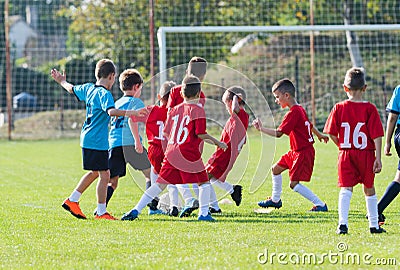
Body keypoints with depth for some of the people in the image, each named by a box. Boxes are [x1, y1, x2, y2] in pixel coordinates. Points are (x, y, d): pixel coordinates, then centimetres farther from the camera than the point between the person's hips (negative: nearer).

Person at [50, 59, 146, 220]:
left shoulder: (89, 88, 10)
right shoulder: (104, 94, -16)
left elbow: (72, 89, 29)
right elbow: (111, 111, -34)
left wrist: (61, 81, 50)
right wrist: (131, 113, -41)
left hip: (87, 139, 10)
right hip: (98, 141, -10)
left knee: (94, 172, 22)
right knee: (104, 175, -5)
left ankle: (72, 201, 26)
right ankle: (101, 212, -3)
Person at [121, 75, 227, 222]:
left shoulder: (175, 110, 14)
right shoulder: (198, 110, -4)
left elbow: (166, 133, 16)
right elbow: (201, 133, -11)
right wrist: (216, 142, 1)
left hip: (171, 153, 5)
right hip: (189, 154, -5)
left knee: (161, 183, 8)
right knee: (204, 182, 8)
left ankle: (136, 210, 4)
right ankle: (203, 213, -2)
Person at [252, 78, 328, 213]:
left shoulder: (293, 113, -22)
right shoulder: (300, 109, 7)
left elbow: (278, 133, -27)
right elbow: (310, 125, 23)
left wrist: (261, 128, -19)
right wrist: (320, 135, 41)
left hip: (303, 153, -10)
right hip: (296, 151, 10)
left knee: (294, 184, -12)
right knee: (276, 169, 20)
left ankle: (320, 205, -7)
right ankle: (275, 200, 37)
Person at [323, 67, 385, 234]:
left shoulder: (339, 108, -3)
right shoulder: (370, 109, -7)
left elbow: (332, 134, -2)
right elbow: (377, 135, -9)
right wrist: (378, 157, -7)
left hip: (346, 154, 0)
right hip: (366, 154, 0)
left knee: (346, 189, -2)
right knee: (369, 189, 13)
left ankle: (343, 223, -18)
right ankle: (374, 225, 21)